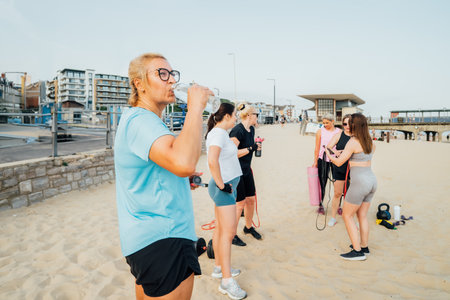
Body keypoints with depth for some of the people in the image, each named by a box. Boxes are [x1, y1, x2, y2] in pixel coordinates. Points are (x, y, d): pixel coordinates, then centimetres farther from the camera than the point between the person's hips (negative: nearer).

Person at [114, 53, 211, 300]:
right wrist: (195, 107, -26)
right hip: (162, 240, -11)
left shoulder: (136, 119, 17)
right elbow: (183, 162, -37)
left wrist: (182, 178, 16)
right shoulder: (140, 120, -18)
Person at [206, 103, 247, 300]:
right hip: (223, 188, -10)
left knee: (221, 229, 16)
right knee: (228, 232, -7)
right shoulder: (218, 134, -17)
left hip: (227, 186, 10)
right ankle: (227, 281, 1)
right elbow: (212, 161, -31)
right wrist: (221, 185, -22)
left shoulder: (221, 133, 15)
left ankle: (219, 268, 29)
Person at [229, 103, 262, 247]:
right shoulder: (238, 130, -20)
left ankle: (248, 227, 36)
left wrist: (255, 145, 9)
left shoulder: (251, 129, 9)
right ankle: (231, 235, 15)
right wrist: (250, 149, -24)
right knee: (240, 203, -2)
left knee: (251, 199, 14)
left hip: (246, 170, 9)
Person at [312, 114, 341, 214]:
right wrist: (315, 161, -1)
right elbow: (317, 148, 2)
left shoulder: (339, 132, 4)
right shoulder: (320, 132, 1)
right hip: (323, 159, -1)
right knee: (322, 183, 3)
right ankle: (321, 205, 16)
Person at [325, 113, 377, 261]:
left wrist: (328, 154, 9)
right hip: (371, 181, 8)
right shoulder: (370, 142, 8)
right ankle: (364, 247, 29)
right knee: (362, 215, 19)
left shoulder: (353, 142, -15)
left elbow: (339, 162, -11)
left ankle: (358, 251, 6)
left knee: (347, 215, 4)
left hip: (360, 182, -8)